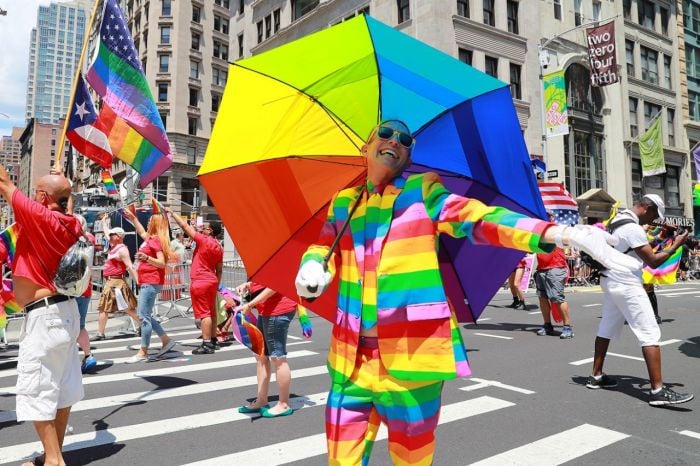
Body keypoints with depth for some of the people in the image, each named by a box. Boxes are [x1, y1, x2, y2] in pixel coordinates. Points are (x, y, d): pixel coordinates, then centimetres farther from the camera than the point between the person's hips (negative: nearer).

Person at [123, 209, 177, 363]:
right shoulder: (151, 238, 15)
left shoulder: (157, 240, -13)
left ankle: (143, 352, -5)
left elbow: (162, 263, -20)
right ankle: (166, 340, 17)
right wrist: (133, 218, 41)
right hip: (146, 282, 10)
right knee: (143, 315, 13)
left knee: (144, 316, -9)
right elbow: (141, 232, 39)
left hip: (151, 282, -10)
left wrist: (147, 258, -35)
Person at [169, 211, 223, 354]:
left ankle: (206, 344, -7)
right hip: (212, 281, 8)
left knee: (204, 313, -7)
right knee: (211, 312, 14)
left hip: (200, 282, -8)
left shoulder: (203, 240, -13)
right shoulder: (219, 247, 9)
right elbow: (219, 270, 13)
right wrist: (216, 286, 19)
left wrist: (171, 212, 1)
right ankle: (213, 340, 23)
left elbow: (184, 226, -9)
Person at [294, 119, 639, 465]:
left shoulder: (423, 192, 2)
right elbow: (323, 248, 13)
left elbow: (481, 218, -9)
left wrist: (564, 234, -23)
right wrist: (310, 270, -13)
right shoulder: (342, 203, 13)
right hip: (352, 356, 3)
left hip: (413, 355, -2)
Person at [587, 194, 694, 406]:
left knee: (607, 329, 15)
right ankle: (658, 391, -8)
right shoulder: (633, 229, -19)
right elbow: (653, 261, -16)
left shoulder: (619, 219, 9)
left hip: (611, 281, 10)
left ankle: (596, 376, 23)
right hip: (627, 285, -10)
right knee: (650, 334, -7)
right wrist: (675, 246, -5)